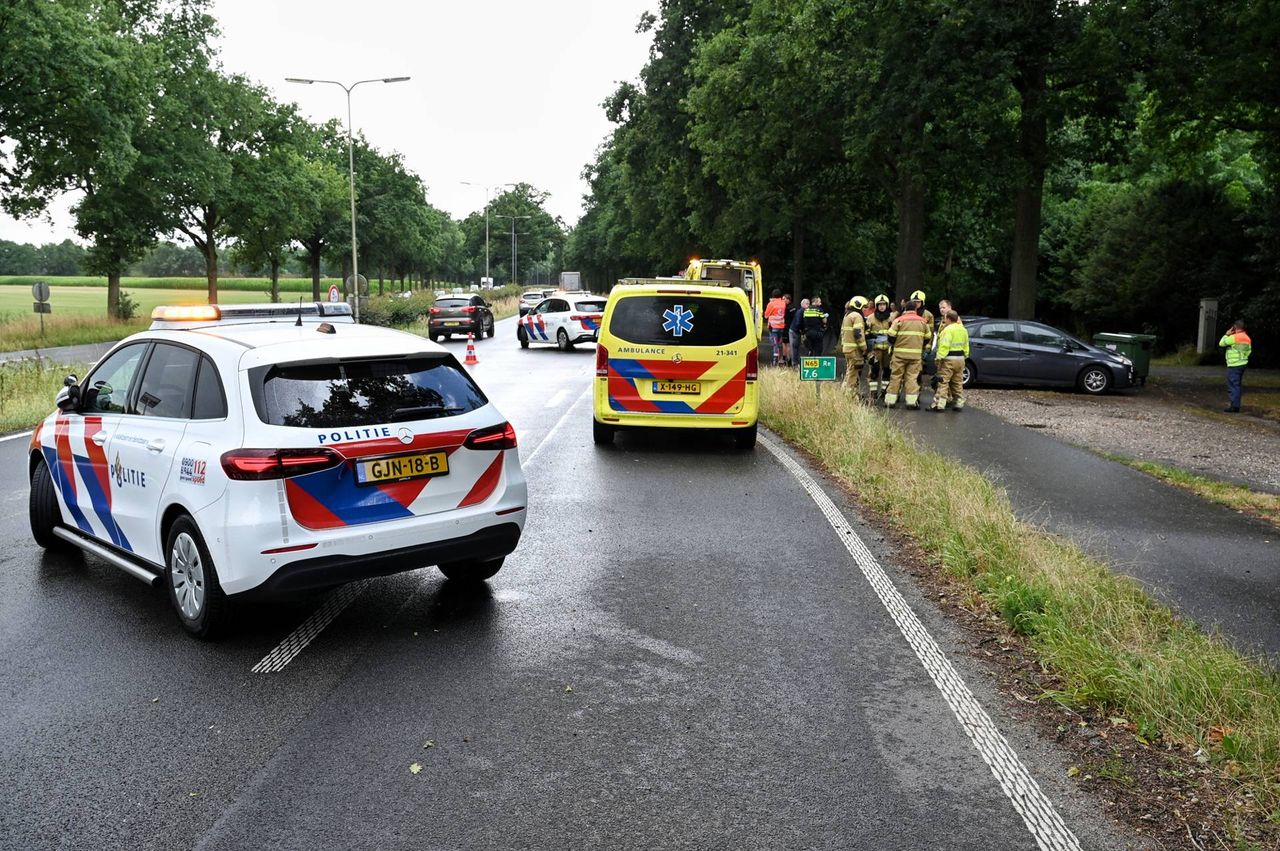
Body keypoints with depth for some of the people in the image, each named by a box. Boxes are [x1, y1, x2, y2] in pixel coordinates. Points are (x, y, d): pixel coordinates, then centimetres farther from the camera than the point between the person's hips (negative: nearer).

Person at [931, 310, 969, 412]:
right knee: (958, 382, 16)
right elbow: (966, 346, 18)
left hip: (949, 359, -8)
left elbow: (944, 346, -22)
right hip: (960, 358, 8)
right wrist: (965, 356, 25)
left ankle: (939, 405, -11)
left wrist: (939, 358, -21)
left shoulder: (948, 329, -15)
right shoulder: (963, 330, 13)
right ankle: (959, 403, 18)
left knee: (943, 382, -7)